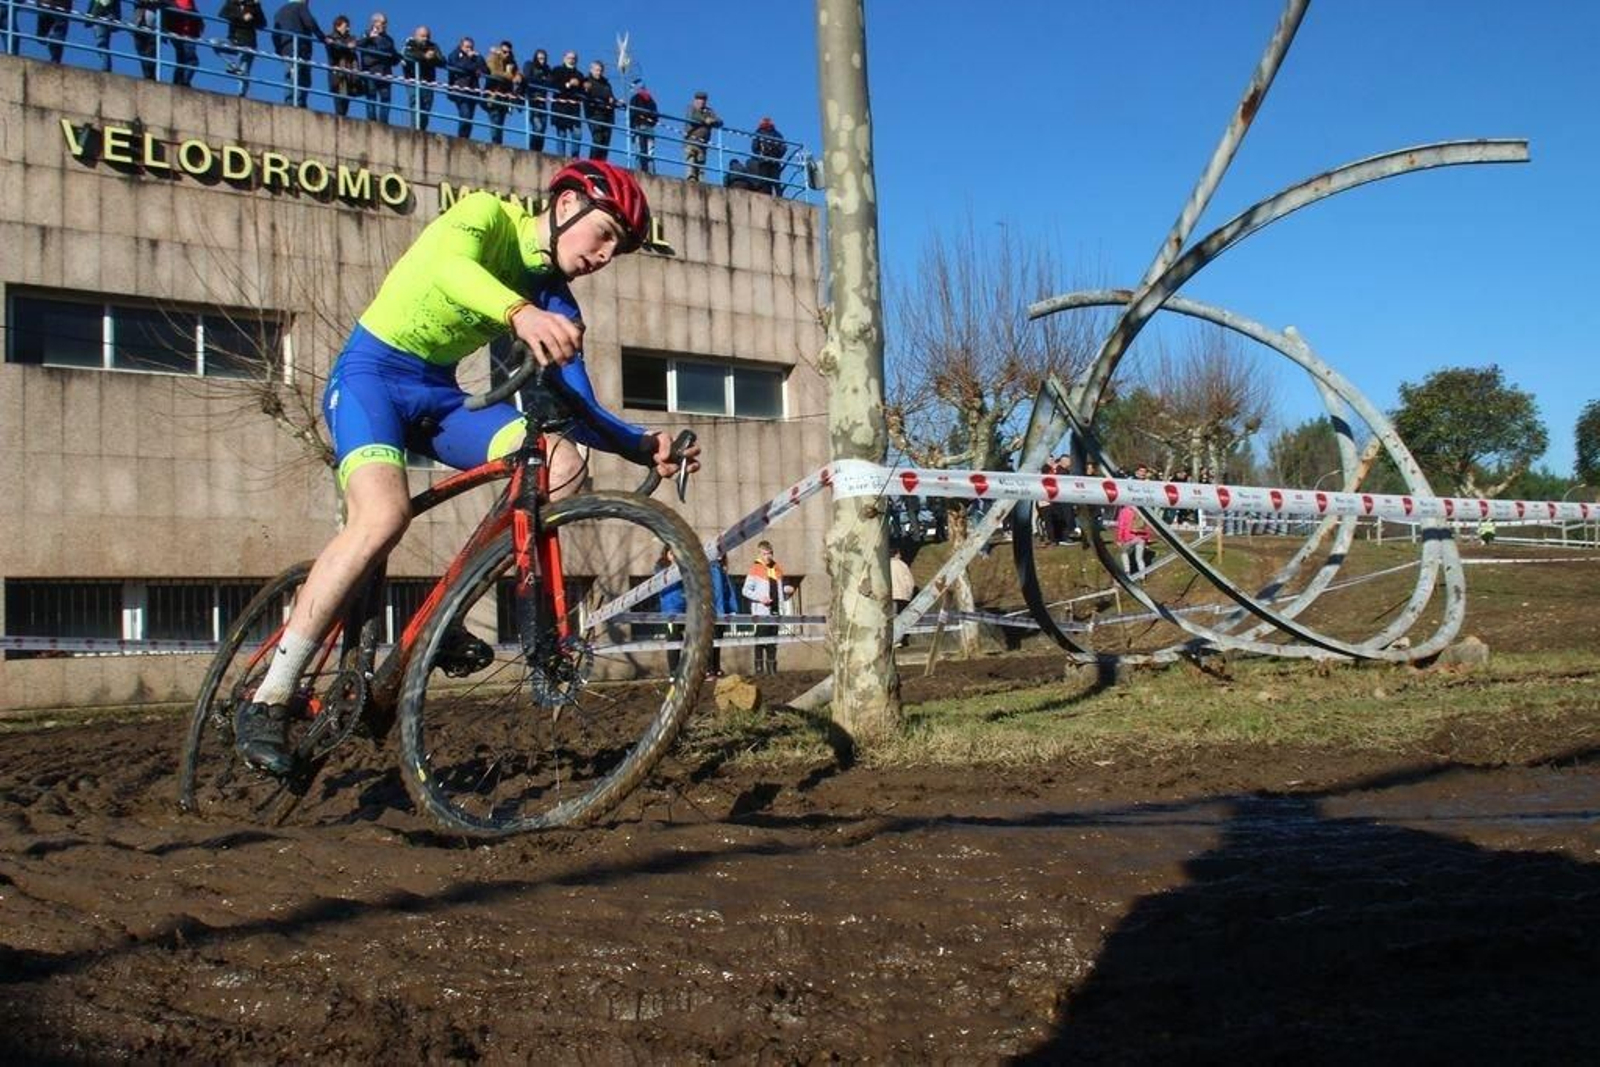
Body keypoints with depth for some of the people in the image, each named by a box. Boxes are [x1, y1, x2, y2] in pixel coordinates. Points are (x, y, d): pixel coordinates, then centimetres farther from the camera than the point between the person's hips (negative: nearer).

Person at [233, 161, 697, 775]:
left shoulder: (555, 304, 4)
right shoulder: (489, 214, -12)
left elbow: (577, 410, -4)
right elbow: (448, 262, -36)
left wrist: (644, 446, -23)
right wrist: (519, 313, -56)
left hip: (440, 395, 6)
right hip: (372, 372, -6)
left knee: (563, 465, -17)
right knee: (384, 516, -32)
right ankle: (268, 701, -24)